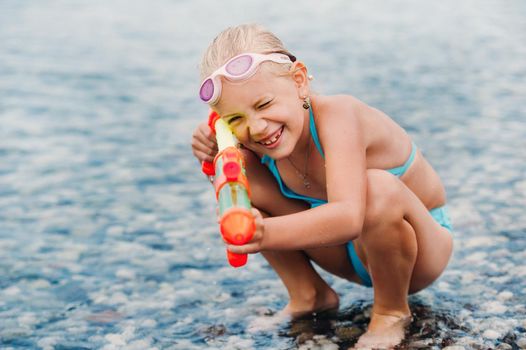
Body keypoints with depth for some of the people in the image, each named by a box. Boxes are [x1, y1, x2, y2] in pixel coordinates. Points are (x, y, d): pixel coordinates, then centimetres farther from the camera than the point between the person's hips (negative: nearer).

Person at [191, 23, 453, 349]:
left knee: (379, 190, -40)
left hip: (419, 247, -5)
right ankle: (307, 294, 6)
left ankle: (392, 310, -11)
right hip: (351, 255, 6)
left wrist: (266, 234, -63)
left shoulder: (336, 115, -34)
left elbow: (349, 218, -48)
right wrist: (215, 156, -19)